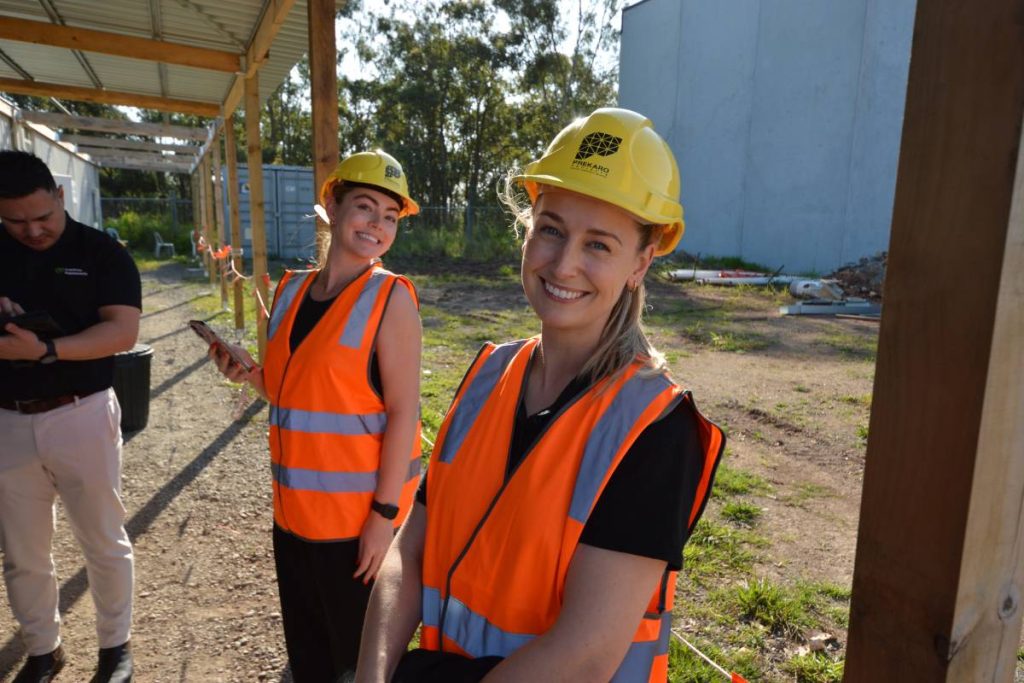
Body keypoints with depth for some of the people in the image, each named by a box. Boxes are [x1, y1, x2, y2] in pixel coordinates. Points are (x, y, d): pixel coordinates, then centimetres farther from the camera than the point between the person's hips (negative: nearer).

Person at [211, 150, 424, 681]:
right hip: (293, 512, 6)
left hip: (359, 516, -6)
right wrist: (249, 375, -5)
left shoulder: (390, 298, -13)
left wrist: (384, 514, -17)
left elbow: (403, 412, -15)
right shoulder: (290, 291, 5)